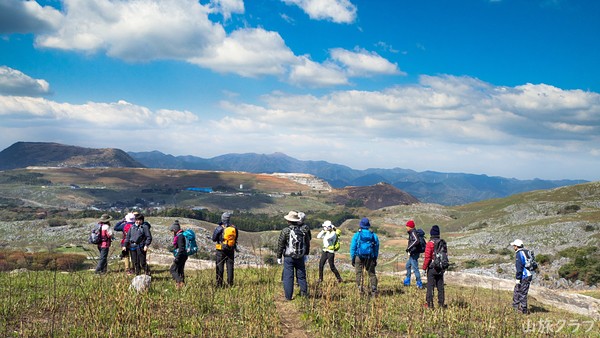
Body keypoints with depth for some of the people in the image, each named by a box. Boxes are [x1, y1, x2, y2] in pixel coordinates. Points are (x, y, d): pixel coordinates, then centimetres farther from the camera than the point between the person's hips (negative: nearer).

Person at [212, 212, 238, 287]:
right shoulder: (234, 228, -2)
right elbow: (236, 239, 8)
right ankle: (230, 283, 9)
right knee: (230, 267, 9)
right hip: (231, 251, 3)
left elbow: (214, 239, -2)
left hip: (221, 251, -3)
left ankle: (219, 284, 4)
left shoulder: (219, 228, -13)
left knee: (220, 268, 4)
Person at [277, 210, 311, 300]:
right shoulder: (304, 230, -2)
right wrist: (306, 254, 21)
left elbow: (280, 245, -7)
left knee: (288, 277, 3)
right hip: (300, 257, 3)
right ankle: (304, 293, 15)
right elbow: (308, 243, 8)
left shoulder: (285, 231, -11)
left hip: (288, 257, -3)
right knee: (301, 276, 13)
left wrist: (279, 257, 3)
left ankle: (288, 296, 4)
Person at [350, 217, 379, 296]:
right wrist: (375, 259, 16)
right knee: (372, 274, 8)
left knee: (359, 273, 2)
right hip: (370, 257, 2)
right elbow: (376, 248, 10)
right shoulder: (374, 235, 6)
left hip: (359, 257, -2)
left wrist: (352, 258, 5)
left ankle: (360, 287, -10)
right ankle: (374, 290, 2)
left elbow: (353, 248, -1)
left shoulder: (357, 235, -1)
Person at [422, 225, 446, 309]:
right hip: (441, 268, 5)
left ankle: (430, 303, 0)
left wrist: (424, 268, -7)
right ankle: (441, 303, 15)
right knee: (440, 286, 12)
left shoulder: (430, 243, -13)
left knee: (430, 286, 0)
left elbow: (427, 257, -15)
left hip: (432, 268, -5)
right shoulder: (443, 242, 5)